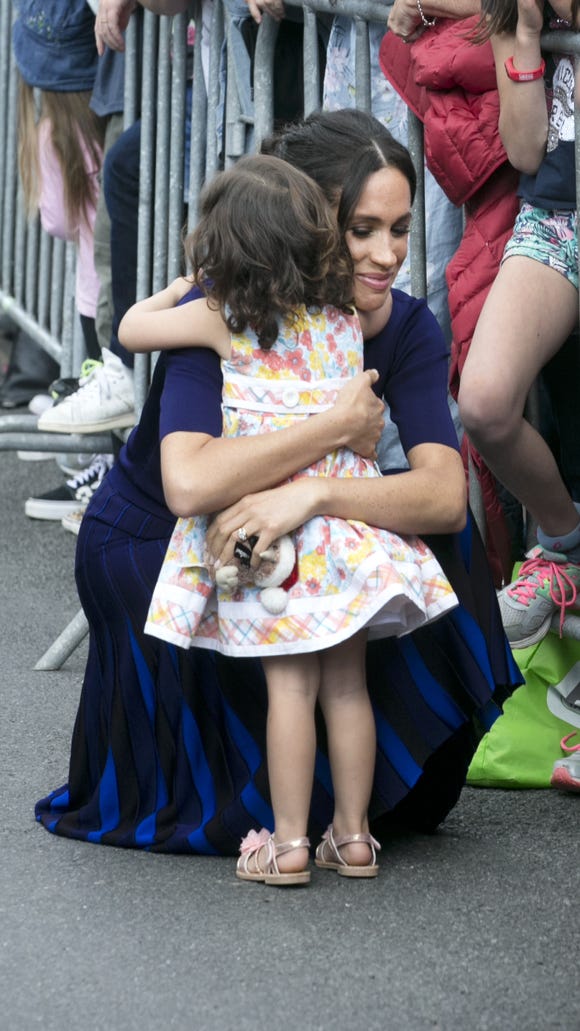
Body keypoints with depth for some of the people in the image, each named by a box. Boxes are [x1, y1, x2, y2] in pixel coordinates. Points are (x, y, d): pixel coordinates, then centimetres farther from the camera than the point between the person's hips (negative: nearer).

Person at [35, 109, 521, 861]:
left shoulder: (405, 328, -15)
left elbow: (444, 496, -30)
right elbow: (188, 486, -45)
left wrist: (313, 496, -46)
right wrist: (339, 428, -38)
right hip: (147, 551, -4)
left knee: (431, 537, -21)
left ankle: (391, 783, 0)